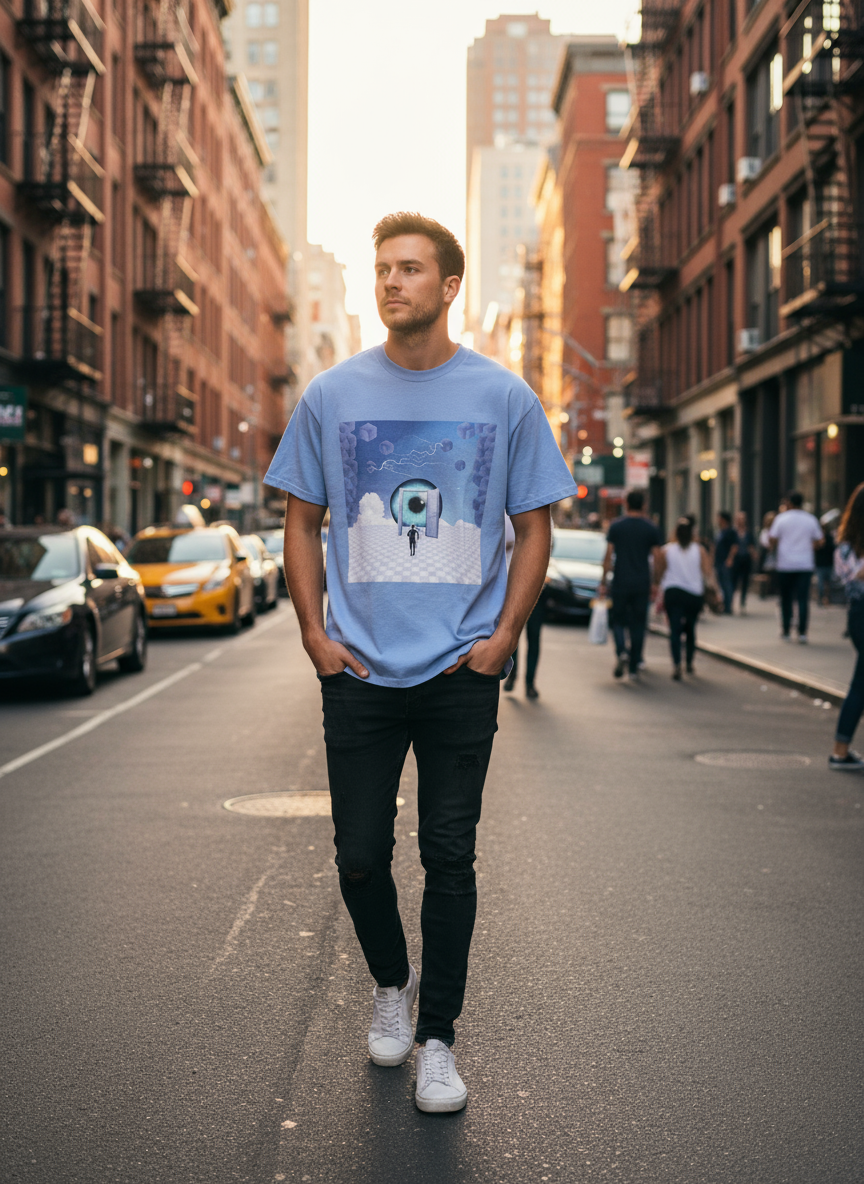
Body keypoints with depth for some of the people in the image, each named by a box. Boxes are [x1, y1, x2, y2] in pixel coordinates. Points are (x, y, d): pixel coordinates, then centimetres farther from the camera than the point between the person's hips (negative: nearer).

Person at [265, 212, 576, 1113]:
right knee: (360, 857, 7)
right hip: (358, 671, 1)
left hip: (462, 673, -1)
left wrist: (502, 637, -4)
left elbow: (534, 526, 6)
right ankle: (389, 983, 35)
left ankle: (437, 1040, 15)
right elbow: (301, 523, 10)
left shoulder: (504, 397, 1)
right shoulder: (331, 395, 4)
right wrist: (314, 634, 0)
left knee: (449, 858, 3)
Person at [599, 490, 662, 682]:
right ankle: (634, 668, 6)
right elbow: (657, 559, 1)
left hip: (621, 583, -1)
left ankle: (621, 652, -16)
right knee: (638, 624, 6)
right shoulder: (651, 528, 2)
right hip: (642, 584, 1)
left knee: (618, 620, 11)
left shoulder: (616, 526, 0)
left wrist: (603, 582, 4)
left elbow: (608, 556, -2)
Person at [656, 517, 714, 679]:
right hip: (695, 594, 2)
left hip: (672, 593, -2)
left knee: (675, 629, -8)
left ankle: (677, 664, -24)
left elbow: (659, 573, 4)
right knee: (690, 628, 18)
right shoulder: (700, 550, 0)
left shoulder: (666, 550, -1)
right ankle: (689, 663, 27)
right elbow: (707, 574, -5)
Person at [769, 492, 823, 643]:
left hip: (785, 564, -1)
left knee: (786, 598, 10)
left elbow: (773, 540, -5)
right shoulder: (811, 520, 3)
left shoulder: (781, 518, -3)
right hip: (805, 564, 1)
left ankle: (786, 632, 14)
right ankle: (802, 632, -10)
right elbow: (818, 541, 10)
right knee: (803, 599, -2)